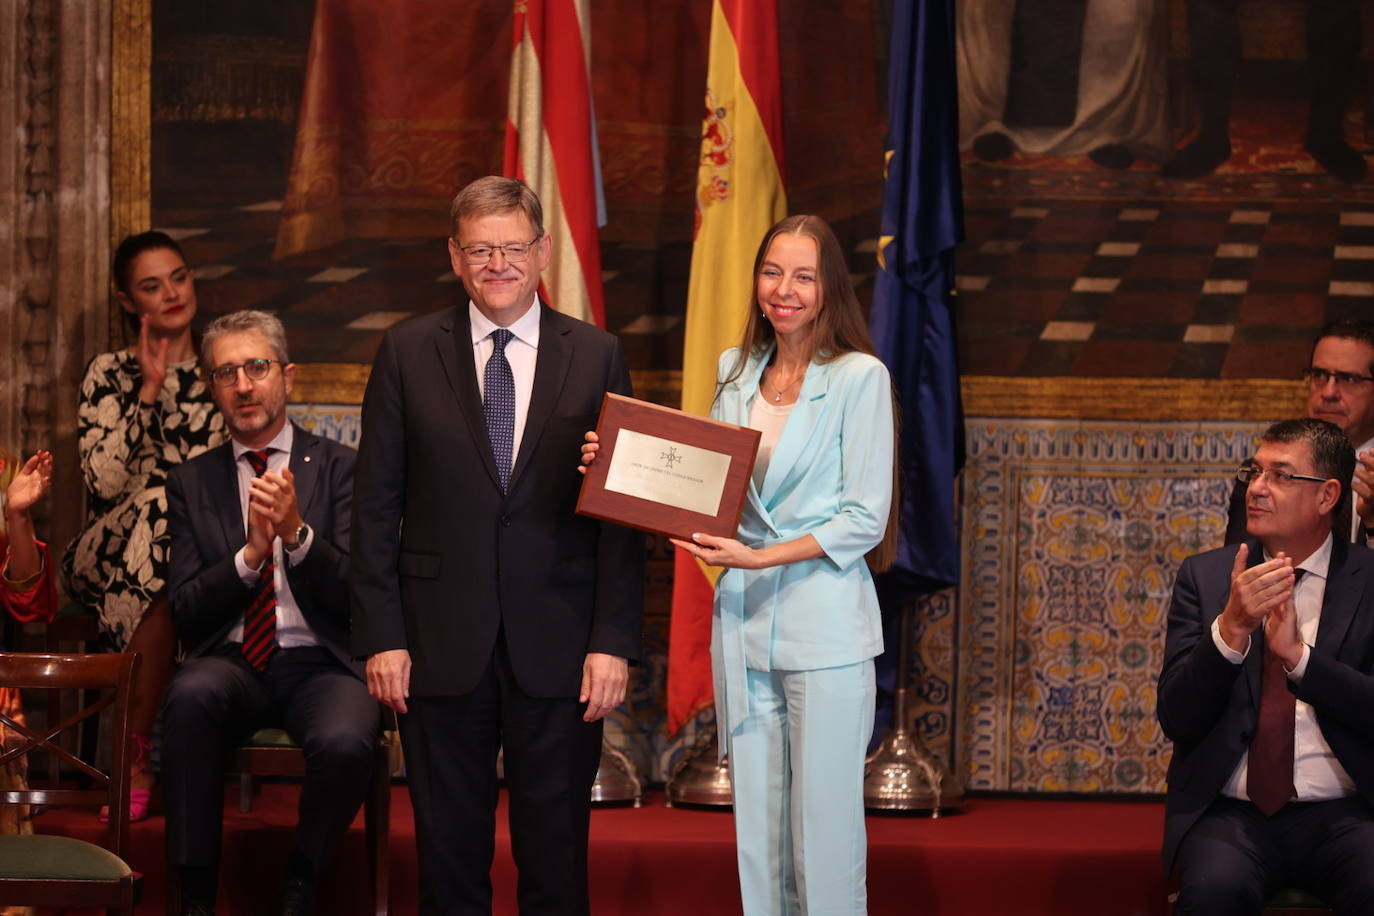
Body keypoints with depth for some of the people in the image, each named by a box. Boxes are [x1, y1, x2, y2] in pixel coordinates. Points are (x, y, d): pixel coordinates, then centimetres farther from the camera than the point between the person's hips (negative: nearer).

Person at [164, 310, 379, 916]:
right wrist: (251, 553, -11)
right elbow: (185, 611, 5)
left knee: (344, 742, -35)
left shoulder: (338, 468, 7)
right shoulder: (191, 483, 13)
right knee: (193, 693, -35)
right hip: (231, 663, 1)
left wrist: (297, 534, -19)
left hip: (321, 665, -1)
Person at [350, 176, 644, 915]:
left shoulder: (596, 357, 4)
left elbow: (620, 512, 2)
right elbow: (376, 507, 3)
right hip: (442, 648, 0)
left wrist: (613, 641, -6)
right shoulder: (408, 354, 4)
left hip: (557, 651, 0)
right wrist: (381, 636, -4)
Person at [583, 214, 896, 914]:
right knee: (756, 826, 10)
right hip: (742, 621, 5)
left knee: (824, 825, -2)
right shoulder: (735, 372, 11)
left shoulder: (860, 377, -6)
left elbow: (863, 519, -10)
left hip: (825, 625, -5)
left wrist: (761, 558, -18)